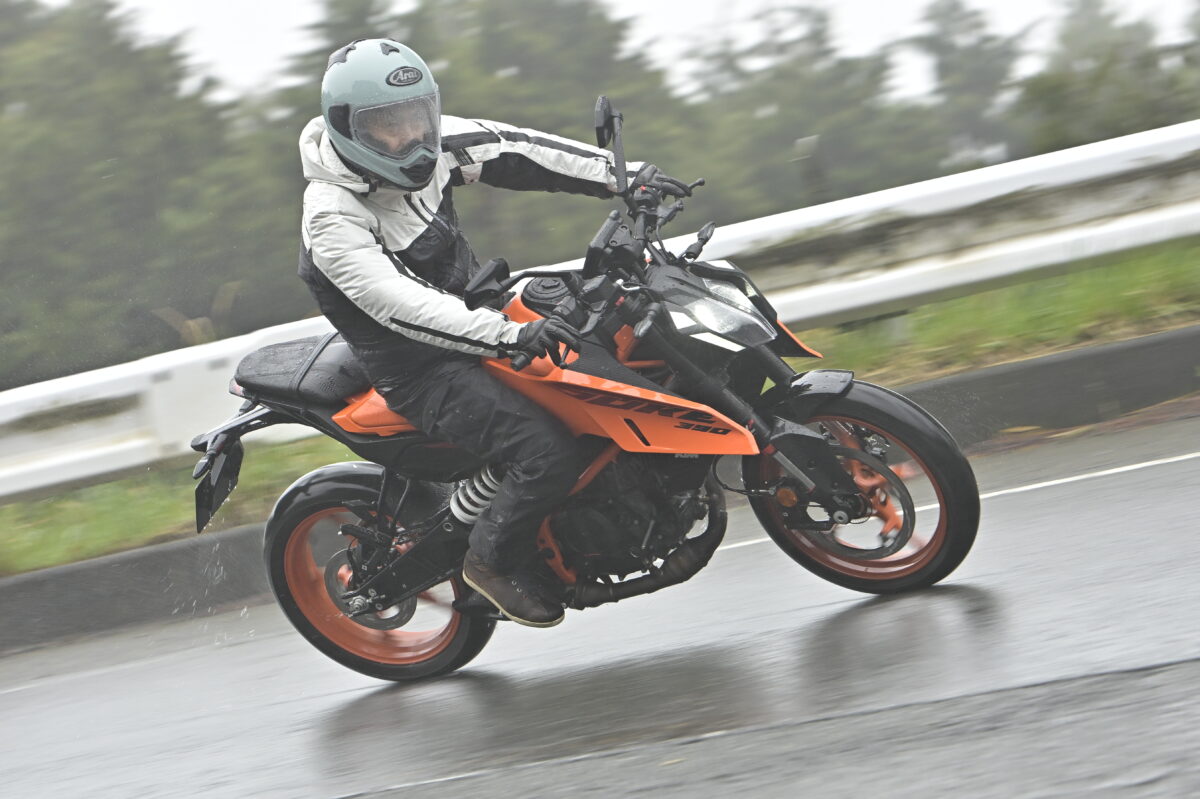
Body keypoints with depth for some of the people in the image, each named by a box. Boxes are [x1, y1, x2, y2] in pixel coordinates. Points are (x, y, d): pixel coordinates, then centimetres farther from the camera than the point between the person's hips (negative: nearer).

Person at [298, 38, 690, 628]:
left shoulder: (427, 145, -2)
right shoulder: (334, 218, -25)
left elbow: (512, 151, -3)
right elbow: (400, 305, -36)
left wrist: (621, 177, -12)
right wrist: (509, 336, -46)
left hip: (474, 307, 9)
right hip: (422, 369, -9)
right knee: (548, 453, -25)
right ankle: (492, 560, 1)